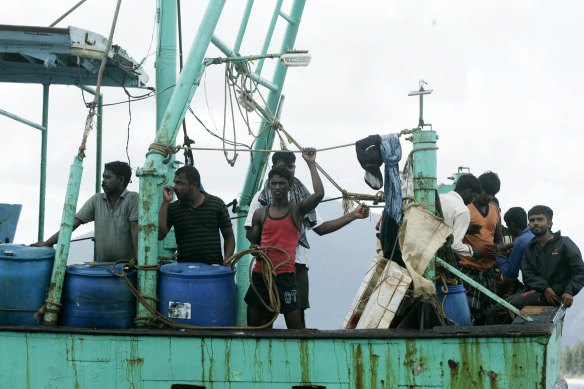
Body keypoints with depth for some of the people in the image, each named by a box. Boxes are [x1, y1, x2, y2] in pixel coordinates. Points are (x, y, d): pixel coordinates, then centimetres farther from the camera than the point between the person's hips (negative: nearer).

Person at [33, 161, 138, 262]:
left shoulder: (132, 198, -5)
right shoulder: (96, 200, 9)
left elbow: (135, 228, -13)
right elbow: (74, 223, 6)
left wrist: (138, 261, -22)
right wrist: (48, 242, -3)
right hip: (102, 265, 4)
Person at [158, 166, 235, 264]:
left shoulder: (216, 204, 6)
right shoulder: (172, 208, 8)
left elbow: (229, 236, 11)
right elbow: (159, 235, -6)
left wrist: (227, 261, -6)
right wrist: (165, 202, -4)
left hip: (214, 266, -1)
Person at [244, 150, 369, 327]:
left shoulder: (302, 197, 13)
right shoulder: (262, 196, 3)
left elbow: (320, 227, 14)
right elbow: (251, 230, 0)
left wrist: (352, 215, 9)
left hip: (297, 263, 3)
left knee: (297, 312, 4)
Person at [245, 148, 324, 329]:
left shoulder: (297, 210, 1)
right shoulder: (260, 214, 10)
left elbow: (319, 194, -15)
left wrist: (311, 164, -10)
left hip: (285, 274, -3)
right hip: (260, 273, 4)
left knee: (295, 324, -6)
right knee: (254, 324, 8)